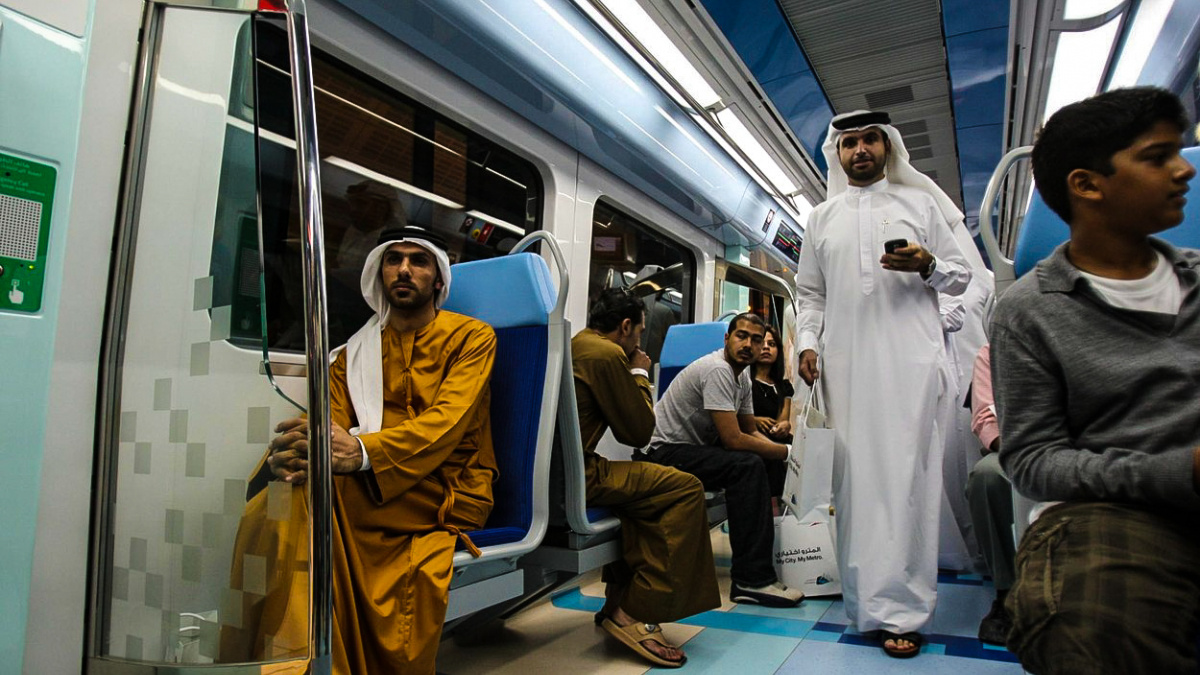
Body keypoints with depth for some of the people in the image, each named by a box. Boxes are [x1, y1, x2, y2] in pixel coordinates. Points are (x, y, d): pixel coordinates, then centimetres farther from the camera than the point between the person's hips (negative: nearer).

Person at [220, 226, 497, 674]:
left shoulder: (472, 337, 6)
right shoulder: (357, 350, 19)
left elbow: (447, 421, -12)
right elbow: (329, 424, 3)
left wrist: (362, 451, -31)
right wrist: (296, 453, -24)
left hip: (443, 491, -4)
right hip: (365, 487, 4)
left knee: (304, 504, -31)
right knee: (274, 509, -28)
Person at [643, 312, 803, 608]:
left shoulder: (742, 374, 11)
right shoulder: (717, 370, -20)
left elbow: (751, 431, 16)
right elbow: (733, 439, -25)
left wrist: (784, 449, -3)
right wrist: (786, 451, -14)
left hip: (698, 447, 10)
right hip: (665, 453, -10)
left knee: (766, 463, 4)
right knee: (748, 466, -28)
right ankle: (751, 580, -27)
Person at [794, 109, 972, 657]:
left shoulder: (921, 203, 14)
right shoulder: (822, 218, 19)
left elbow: (961, 276, 13)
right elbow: (809, 292, 18)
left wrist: (928, 266, -9)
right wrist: (807, 342, 3)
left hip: (908, 359, -2)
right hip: (845, 364, 2)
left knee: (904, 475, -8)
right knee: (853, 474, 1)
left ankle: (900, 609, -2)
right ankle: (864, 592, 12)